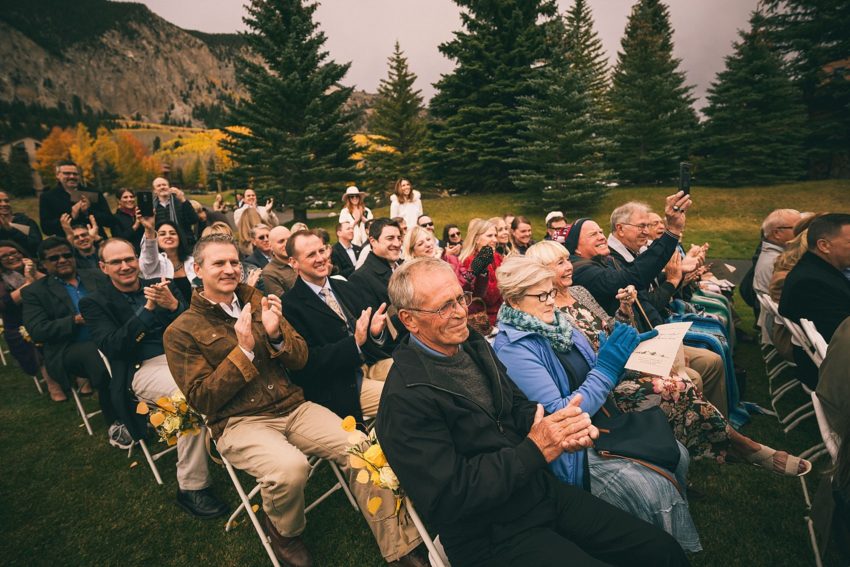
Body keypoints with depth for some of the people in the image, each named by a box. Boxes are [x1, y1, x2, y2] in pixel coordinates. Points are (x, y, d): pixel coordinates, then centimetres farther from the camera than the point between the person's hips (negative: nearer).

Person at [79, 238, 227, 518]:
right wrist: (148, 308, -18)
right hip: (143, 369, -3)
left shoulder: (160, 285, 15)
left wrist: (173, 305, -15)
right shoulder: (94, 303, 8)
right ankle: (191, 487, -23)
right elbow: (112, 347, -8)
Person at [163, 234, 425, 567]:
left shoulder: (257, 302, 11)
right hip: (238, 422, -3)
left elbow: (300, 359, 8)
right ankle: (284, 534, 2)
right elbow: (202, 400, -6)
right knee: (290, 467, -34)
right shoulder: (181, 332, 1)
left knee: (362, 448, -18)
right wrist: (243, 350, -16)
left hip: (293, 406, 4)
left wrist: (276, 335, -13)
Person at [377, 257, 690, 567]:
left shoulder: (474, 346, 3)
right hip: (492, 536, -7)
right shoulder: (405, 398, -22)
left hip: (543, 490, 7)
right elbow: (447, 498, -22)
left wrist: (563, 428, -12)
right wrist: (534, 450, -22)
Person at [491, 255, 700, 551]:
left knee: (676, 454, 6)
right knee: (657, 492, -17)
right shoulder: (513, 349, -22)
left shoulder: (557, 322, 3)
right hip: (569, 451, -8)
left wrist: (625, 352, -5)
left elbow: (597, 379, 13)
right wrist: (607, 368, -24)